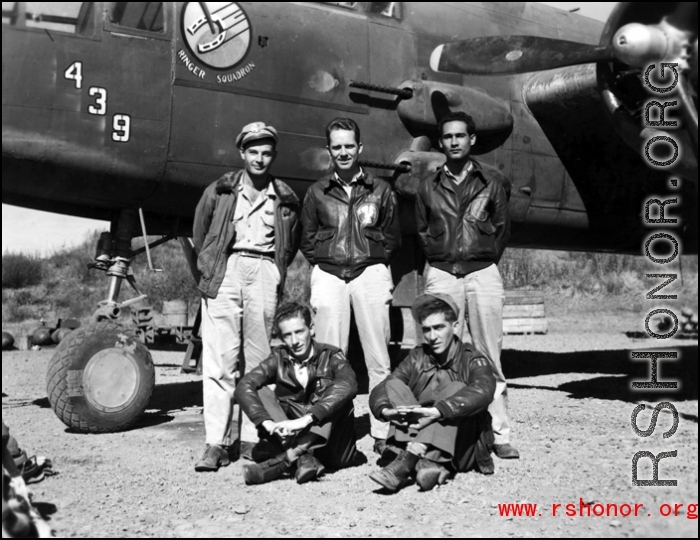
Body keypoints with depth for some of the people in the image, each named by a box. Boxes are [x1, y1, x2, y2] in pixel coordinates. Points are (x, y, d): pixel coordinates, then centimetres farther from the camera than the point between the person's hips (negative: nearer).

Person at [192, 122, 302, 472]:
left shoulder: (285, 198, 14)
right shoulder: (220, 191, 11)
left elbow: (292, 244, 22)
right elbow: (200, 234, 15)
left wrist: (276, 272, 11)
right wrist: (209, 269, 6)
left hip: (264, 270, 1)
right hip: (225, 269, -1)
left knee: (258, 360, 1)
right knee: (220, 359, -7)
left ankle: (251, 438, 7)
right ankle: (217, 443, -6)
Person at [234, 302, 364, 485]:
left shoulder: (330, 356, -5)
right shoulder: (279, 359, 3)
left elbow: (348, 385, -27)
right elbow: (244, 387, -13)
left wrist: (305, 420, -38)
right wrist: (268, 423, -30)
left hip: (332, 447, -2)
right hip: (292, 438, 2)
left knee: (335, 391, -25)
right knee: (259, 391, -12)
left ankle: (283, 461, -37)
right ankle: (303, 458, -31)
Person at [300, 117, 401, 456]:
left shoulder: (379, 190, 10)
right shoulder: (318, 192, 13)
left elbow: (393, 236, 12)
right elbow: (307, 239, 15)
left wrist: (378, 263, 3)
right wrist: (323, 263, 4)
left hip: (370, 272, -1)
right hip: (329, 274, 1)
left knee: (378, 358, -2)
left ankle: (382, 432, 4)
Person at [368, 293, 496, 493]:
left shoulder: (473, 361, -4)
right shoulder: (417, 358, 7)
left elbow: (482, 392, -28)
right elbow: (379, 392, -4)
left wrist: (436, 411, -42)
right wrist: (386, 410, -28)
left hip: (460, 452, -3)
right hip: (417, 439, 3)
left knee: (455, 390, -25)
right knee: (394, 385, -13)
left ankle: (407, 462, -38)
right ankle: (426, 463, -33)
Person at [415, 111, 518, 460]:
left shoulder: (490, 185, 10)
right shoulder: (429, 187, 12)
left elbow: (502, 229, 14)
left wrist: (486, 259, 7)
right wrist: (439, 256, 7)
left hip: (483, 272, 0)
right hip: (442, 274, 1)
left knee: (489, 356, -1)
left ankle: (499, 434, 3)